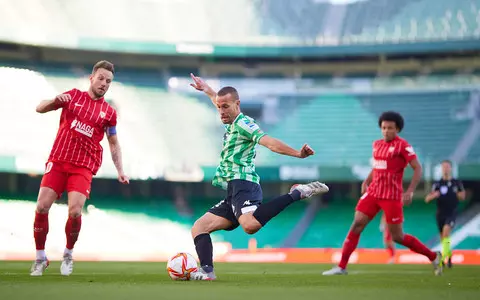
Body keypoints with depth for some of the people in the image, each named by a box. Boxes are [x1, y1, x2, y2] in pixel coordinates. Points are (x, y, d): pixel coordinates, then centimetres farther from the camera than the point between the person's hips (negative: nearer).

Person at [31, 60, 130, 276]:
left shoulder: (109, 112, 7)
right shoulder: (73, 96, 7)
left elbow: (114, 144, 16)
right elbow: (40, 108, 5)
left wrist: (120, 171, 5)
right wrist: (55, 101, -17)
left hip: (83, 167, -1)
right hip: (57, 161, 1)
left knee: (75, 211, -18)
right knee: (41, 207, -10)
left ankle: (68, 254, 8)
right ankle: (40, 258, 8)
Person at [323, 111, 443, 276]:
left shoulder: (402, 145, -9)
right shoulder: (377, 144, 10)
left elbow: (418, 168, -11)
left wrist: (410, 191, -20)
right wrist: (366, 181, 12)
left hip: (392, 197, -6)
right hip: (373, 193, 6)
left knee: (397, 236, -1)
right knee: (356, 225, -7)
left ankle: (433, 257, 18)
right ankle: (341, 266, -3)